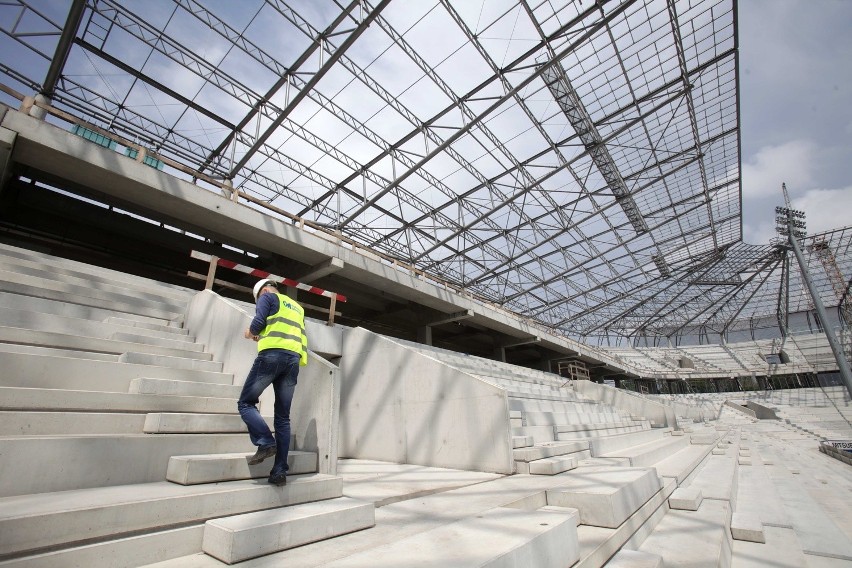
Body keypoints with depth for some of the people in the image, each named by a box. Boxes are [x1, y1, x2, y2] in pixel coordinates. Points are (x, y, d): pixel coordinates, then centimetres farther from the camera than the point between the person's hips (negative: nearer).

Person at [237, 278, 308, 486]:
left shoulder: (268, 297, 12)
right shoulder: (297, 307, 31)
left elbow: (259, 322, -4)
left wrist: (250, 333, 18)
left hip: (272, 354, -6)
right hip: (294, 359, 6)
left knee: (246, 403, 7)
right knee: (283, 416, 7)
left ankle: (266, 442, -12)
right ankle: (280, 471, 4)